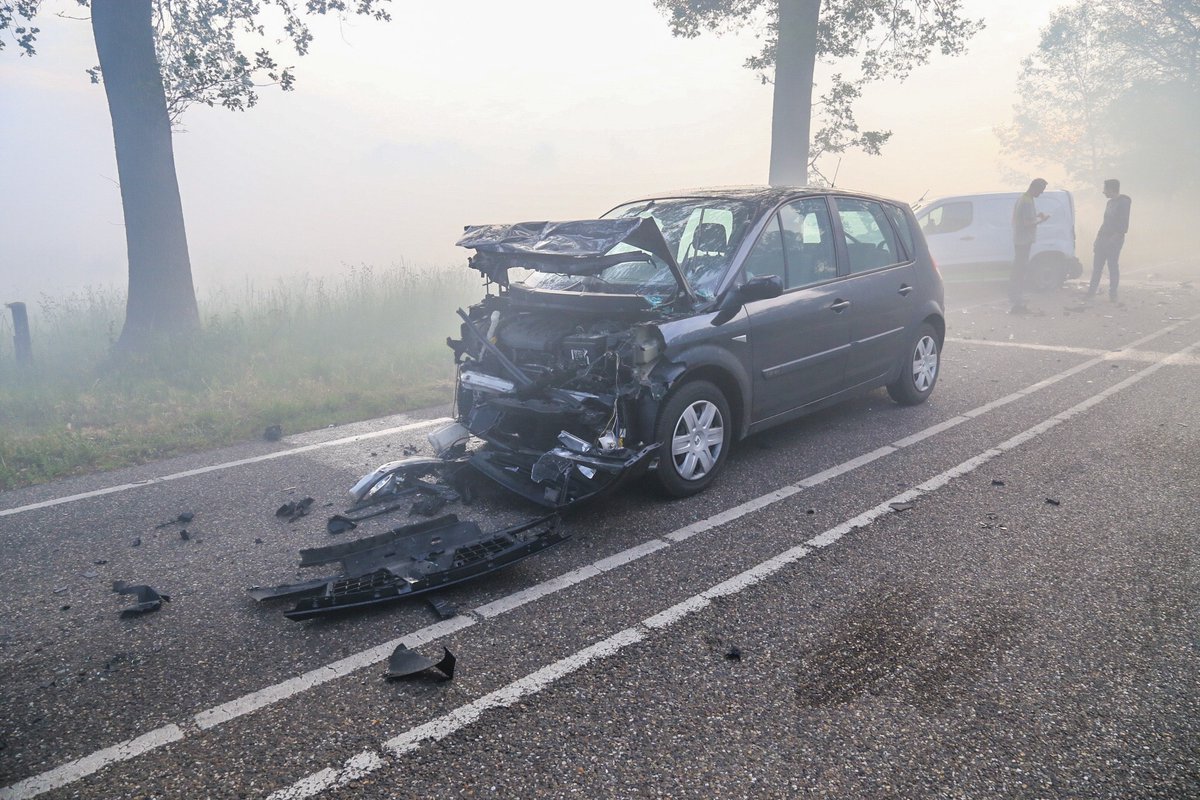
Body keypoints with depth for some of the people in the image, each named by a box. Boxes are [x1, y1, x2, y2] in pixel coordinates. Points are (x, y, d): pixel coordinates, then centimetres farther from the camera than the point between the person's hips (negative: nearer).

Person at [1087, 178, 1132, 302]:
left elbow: (1123, 226, -15)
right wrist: (1098, 239, 16)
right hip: (1103, 239, 8)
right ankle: (1091, 292, 8)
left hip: (1114, 240, -8)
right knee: (1097, 266, 5)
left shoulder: (1123, 202, -8)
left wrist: (1113, 238, -21)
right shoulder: (1110, 202, 17)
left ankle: (1113, 294, 1)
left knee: (1112, 266, -5)